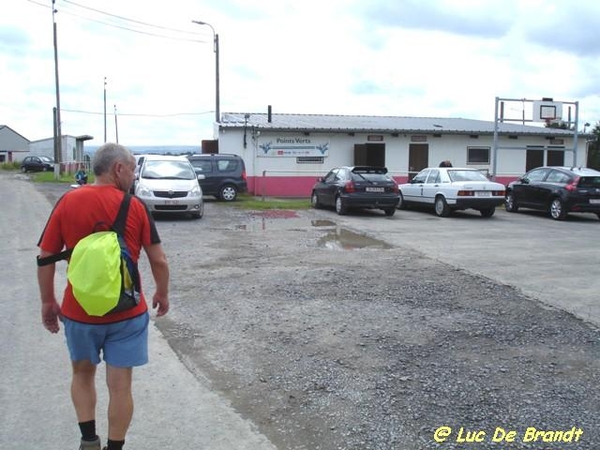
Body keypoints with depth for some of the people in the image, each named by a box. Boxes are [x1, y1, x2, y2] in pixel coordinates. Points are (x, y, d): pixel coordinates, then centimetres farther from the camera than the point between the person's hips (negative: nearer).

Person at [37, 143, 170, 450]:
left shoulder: (67, 202, -5)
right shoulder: (136, 206, -8)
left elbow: (45, 257, -2)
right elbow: (158, 260, -6)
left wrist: (48, 302, 9)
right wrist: (162, 294, 11)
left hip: (79, 311, 2)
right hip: (127, 312, -2)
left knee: (82, 374, 24)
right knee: (120, 385, 10)